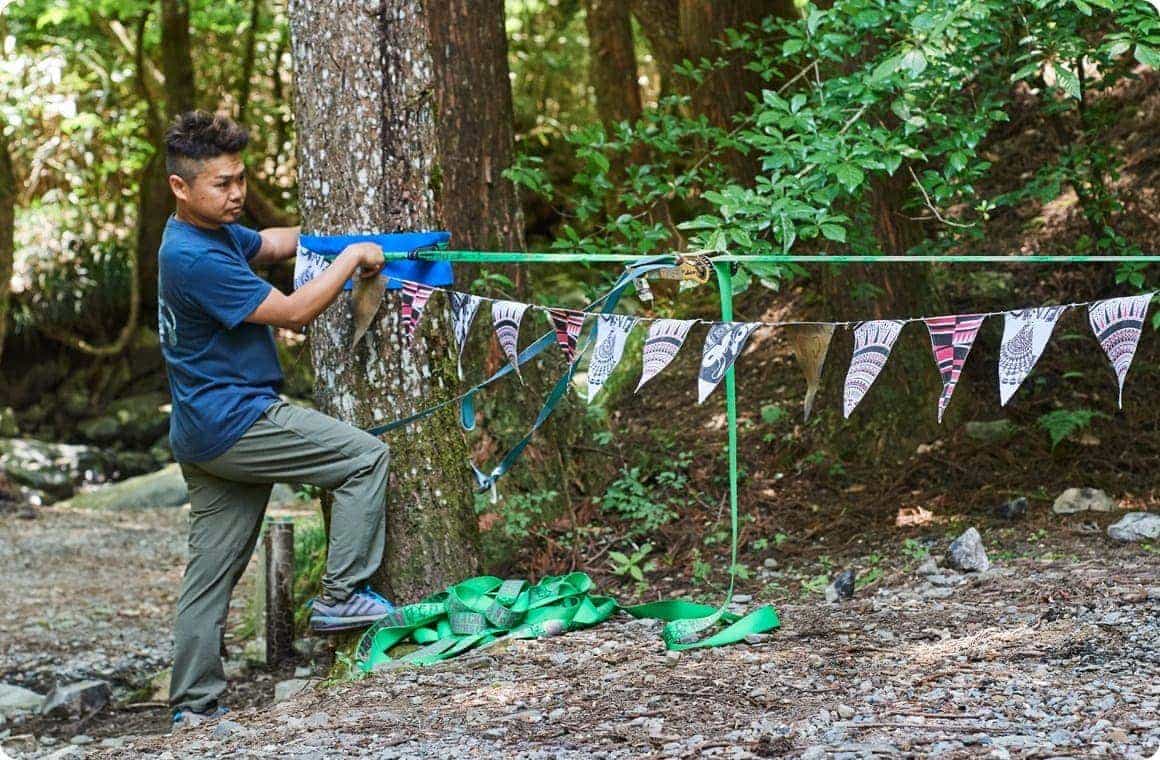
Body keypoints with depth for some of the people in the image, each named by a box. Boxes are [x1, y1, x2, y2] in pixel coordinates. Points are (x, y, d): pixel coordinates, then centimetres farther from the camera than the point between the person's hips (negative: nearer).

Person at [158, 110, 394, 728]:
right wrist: (352, 257, -7)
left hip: (202, 433, 10)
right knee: (366, 456, -3)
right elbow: (292, 311, -18)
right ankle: (340, 596, 1)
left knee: (212, 569, 11)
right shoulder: (196, 259, -21)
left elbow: (268, 243, 29)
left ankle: (193, 706, 14)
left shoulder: (213, 234, 10)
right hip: (235, 420, -10)